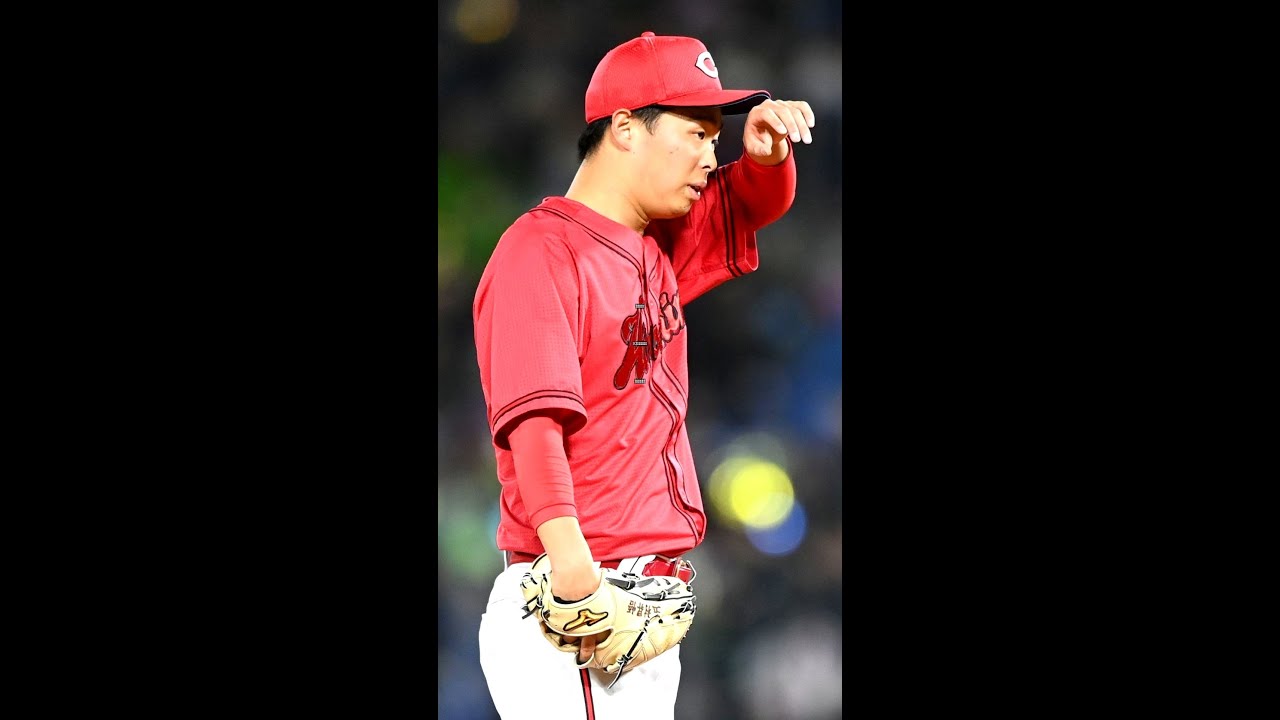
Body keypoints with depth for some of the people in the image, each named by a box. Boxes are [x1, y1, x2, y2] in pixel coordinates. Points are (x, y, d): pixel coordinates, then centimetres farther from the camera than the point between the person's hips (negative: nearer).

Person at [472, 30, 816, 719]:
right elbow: (535, 419, -23)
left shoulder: (659, 248, 15)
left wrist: (768, 152, 6)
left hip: (652, 611, 9)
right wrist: (569, 556, -37)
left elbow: (754, 203, 31)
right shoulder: (540, 251, -11)